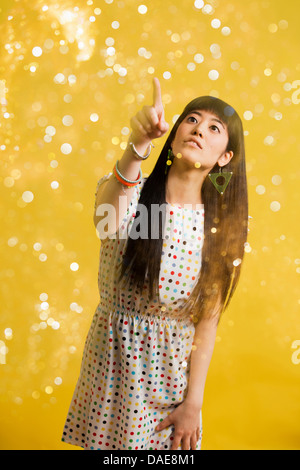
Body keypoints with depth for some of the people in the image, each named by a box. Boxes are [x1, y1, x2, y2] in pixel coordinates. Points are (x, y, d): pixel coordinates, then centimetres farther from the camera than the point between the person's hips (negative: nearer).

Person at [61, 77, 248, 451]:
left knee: (161, 443, 15)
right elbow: (107, 224, -37)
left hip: (171, 366, 0)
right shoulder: (129, 192, -11)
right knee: (102, 437, 16)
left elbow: (208, 322, -6)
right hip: (111, 354, 0)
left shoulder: (220, 227, -8)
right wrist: (136, 147, -52)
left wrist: (193, 404, -6)